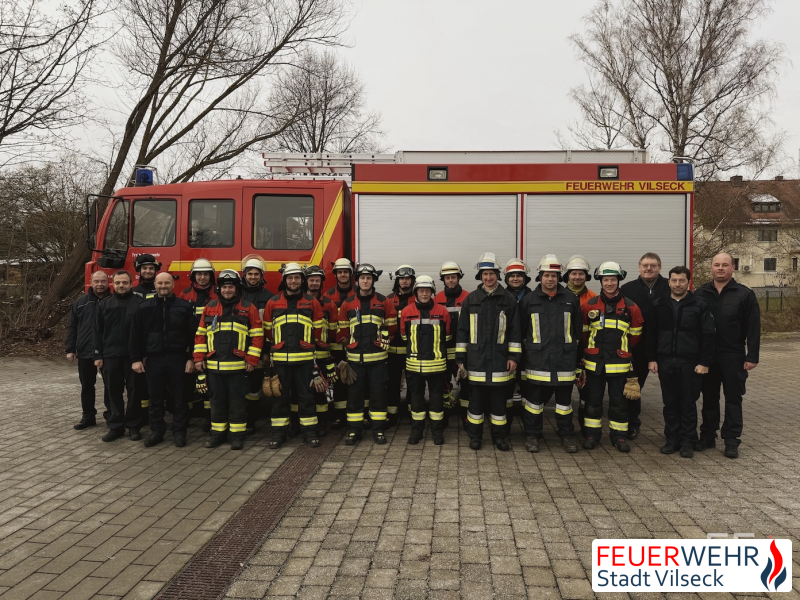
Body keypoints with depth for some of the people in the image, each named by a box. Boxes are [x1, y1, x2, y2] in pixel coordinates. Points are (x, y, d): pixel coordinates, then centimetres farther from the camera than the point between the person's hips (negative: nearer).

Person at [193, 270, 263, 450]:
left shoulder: (248, 308, 0)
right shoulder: (209, 308, 9)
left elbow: (257, 335, -2)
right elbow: (200, 334, 11)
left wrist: (252, 359, -7)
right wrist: (199, 357, 5)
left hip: (237, 365, -3)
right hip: (213, 365, 3)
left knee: (237, 400, 4)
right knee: (217, 400, 12)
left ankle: (237, 435, 12)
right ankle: (218, 432, 23)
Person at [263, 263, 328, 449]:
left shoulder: (312, 303, 5)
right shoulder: (273, 303, 6)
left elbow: (319, 331, 8)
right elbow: (267, 331, 11)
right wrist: (269, 353, 10)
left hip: (304, 358, 0)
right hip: (280, 358, 1)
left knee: (306, 395, 5)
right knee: (281, 395, 8)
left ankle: (309, 431, 15)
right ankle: (279, 432, 17)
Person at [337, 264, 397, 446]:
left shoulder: (384, 302, 1)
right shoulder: (348, 303, 5)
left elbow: (391, 327, 8)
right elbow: (342, 330, 11)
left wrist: (384, 342, 8)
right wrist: (349, 346, 10)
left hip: (378, 357, -1)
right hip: (355, 357, 1)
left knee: (378, 393, 4)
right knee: (354, 393, 6)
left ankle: (378, 429, 15)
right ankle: (354, 429, 15)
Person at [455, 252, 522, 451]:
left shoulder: (508, 300, 2)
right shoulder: (471, 299, 4)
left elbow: (515, 330, 3)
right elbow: (462, 330, 5)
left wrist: (514, 357, -2)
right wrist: (460, 358, 2)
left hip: (499, 359, 0)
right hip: (476, 359, 1)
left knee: (499, 400, 9)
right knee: (476, 399, 8)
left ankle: (499, 436, 21)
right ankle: (474, 435, 20)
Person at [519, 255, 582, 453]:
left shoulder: (571, 299, 5)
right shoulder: (528, 300, 2)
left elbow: (578, 329, 12)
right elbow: (521, 331, 7)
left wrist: (575, 353, 11)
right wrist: (525, 353, 6)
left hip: (564, 359, 1)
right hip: (537, 360, -1)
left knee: (564, 398, 11)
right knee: (534, 398, 5)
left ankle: (567, 435, 24)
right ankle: (532, 435, 18)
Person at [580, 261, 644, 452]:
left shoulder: (631, 307, 1)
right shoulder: (590, 306, 0)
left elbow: (635, 335, 11)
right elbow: (583, 332, 9)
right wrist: (595, 348, 10)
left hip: (619, 363, 0)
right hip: (594, 362, 1)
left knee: (618, 400, 7)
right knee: (593, 399, 8)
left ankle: (619, 435, 20)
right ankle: (592, 434, 20)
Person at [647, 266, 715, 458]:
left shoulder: (700, 305, -2)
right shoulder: (658, 305, 6)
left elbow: (708, 335, -4)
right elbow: (651, 334, 8)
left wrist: (705, 362, -8)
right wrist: (652, 359, 3)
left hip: (690, 363, -3)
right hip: (665, 362, 3)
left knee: (688, 403, 5)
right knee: (670, 403, 10)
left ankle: (688, 442, 16)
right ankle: (672, 439, 21)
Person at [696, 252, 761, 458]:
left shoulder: (744, 294, -3)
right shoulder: (701, 293, 4)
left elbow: (753, 328, -5)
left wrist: (752, 356, -9)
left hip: (733, 356, -2)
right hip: (706, 355, 2)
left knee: (733, 399, 5)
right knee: (709, 397, 11)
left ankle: (731, 440, 13)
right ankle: (708, 435, 22)